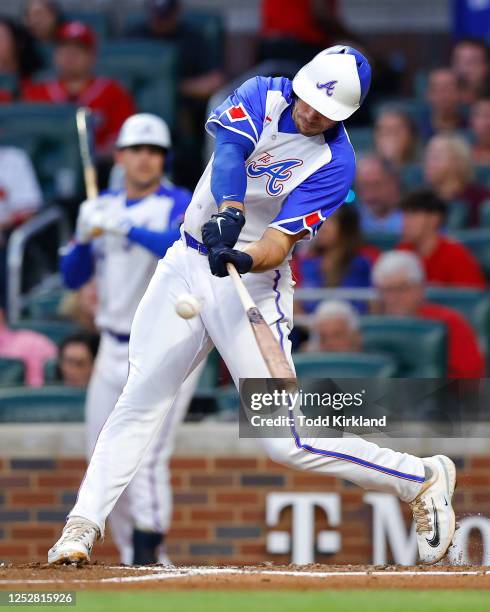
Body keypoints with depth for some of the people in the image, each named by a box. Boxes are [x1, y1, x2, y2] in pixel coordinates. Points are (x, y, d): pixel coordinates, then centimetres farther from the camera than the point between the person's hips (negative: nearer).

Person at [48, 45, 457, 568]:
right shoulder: (263, 95, -3)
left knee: (285, 439, -10)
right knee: (139, 401, -1)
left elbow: (280, 243, -20)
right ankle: (82, 526, 4)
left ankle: (422, 479, 5)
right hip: (186, 265, 4)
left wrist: (246, 260, -42)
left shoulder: (335, 162, -12)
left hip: (253, 285, -4)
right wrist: (227, 211, -42)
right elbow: (229, 151, -23)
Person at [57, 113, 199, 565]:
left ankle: (149, 555, -14)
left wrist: (125, 227, -29)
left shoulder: (179, 205, -4)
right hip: (114, 350, 7)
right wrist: (84, 236, -8)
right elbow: (72, 278, 10)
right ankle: (135, 558, 19)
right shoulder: (102, 208, 12)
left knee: (146, 456, -17)